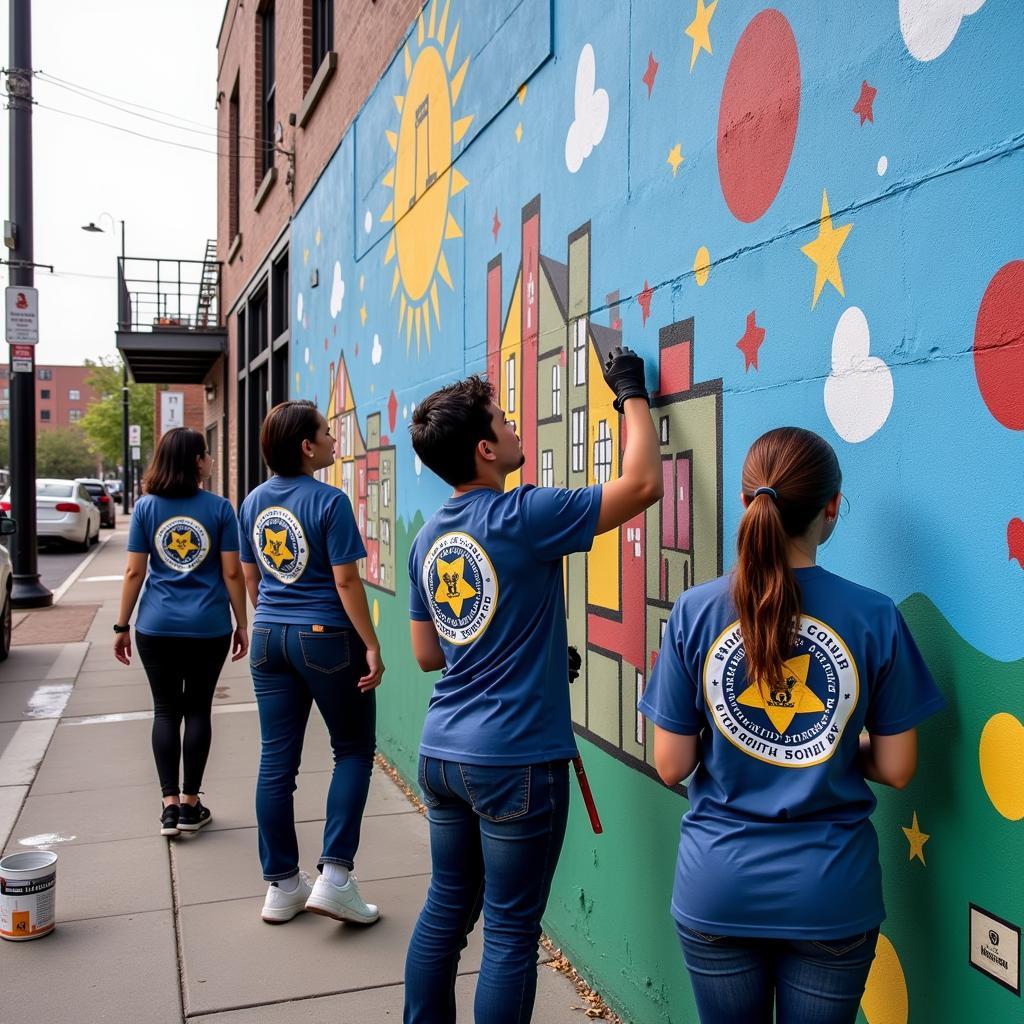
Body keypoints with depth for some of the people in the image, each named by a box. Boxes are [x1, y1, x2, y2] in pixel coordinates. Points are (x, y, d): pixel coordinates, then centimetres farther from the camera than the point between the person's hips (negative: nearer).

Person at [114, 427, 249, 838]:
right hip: (209, 627, -1)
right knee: (198, 709, 9)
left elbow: (134, 572, 0)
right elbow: (232, 573, -3)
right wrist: (242, 624, 6)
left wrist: (122, 626, 8)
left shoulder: (146, 507, 0)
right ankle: (190, 805, 16)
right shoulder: (219, 508, -4)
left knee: (166, 711, 9)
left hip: (157, 627, 1)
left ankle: (170, 805, 7)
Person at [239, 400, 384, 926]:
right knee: (353, 751, 9)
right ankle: (334, 877, 3)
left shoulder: (254, 502, 6)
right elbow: (346, 580, -15)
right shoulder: (328, 501, -14)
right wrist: (371, 646, -9)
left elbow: (250, 576, 14)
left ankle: (281, 887, 19)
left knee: (276, 762, 9)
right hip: (326, 638, -6)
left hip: (269, 638, 6)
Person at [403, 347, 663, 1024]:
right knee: (510, 934, 7)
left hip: (442, 753, 7)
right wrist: (632, 394, 1)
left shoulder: (429, 538, 6)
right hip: (516, 763, -7)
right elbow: (643, 482, -13)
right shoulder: (523, 518, -17)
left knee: (447, 908, 20)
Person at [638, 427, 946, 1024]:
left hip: (716, 890, 1)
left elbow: (671, 767, -6)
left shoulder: (694, 613, -11)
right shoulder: (876, 618, -11)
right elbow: (896, 770, -4)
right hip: (831, 893, 0)